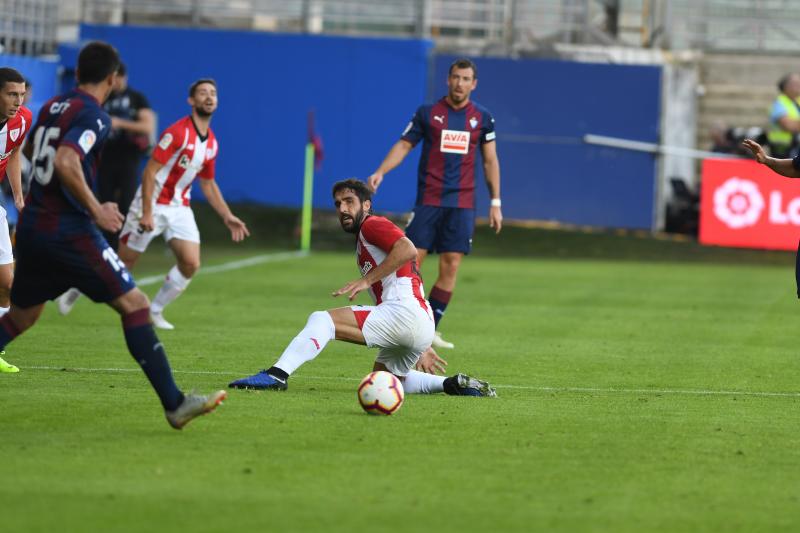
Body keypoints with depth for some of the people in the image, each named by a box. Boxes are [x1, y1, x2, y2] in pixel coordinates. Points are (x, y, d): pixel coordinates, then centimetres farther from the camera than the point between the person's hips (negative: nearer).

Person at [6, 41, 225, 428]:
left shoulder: (52, 107, 13)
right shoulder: (93, 116, -12)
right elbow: (66, 163, -28)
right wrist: (95, 209, -19)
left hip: (31, 228, 8)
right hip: (70, 233, -8)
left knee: (20, 317, 20)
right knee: (135, 306, -5)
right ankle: (174, 405, -9)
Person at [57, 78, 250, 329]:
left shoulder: (211, 143, 6)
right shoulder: (178, 132, -18)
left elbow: (208, 184, 19)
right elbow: (150, 171, -20)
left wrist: (228, 217, 13)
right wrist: (146, 213, -25)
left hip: (180, 208, 6)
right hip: (153, 205, -6)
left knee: (191, 264, -10)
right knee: (124, 261, 0)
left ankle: (155, 312, 8)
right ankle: (74, 290, 22)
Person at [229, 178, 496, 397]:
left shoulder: (372, 225, 3)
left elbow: (408, 250, -19)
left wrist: (367, 280, -17)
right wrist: (423, 348, 34)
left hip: (404, 312, -10)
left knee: (321, 319, -18)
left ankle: (276, 375, -35)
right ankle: (452, 384, 18)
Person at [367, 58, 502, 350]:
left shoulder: (482, 117, 8)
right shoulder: (427, 113, 3)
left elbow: (490, 160, 14)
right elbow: (404, 145, 5)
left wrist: (495, 202, 10)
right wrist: (380, 172, -11)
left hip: (462, 205, 2)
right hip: (428, 201, -2)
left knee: (450, 266, -4)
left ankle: (430, 330, 4)